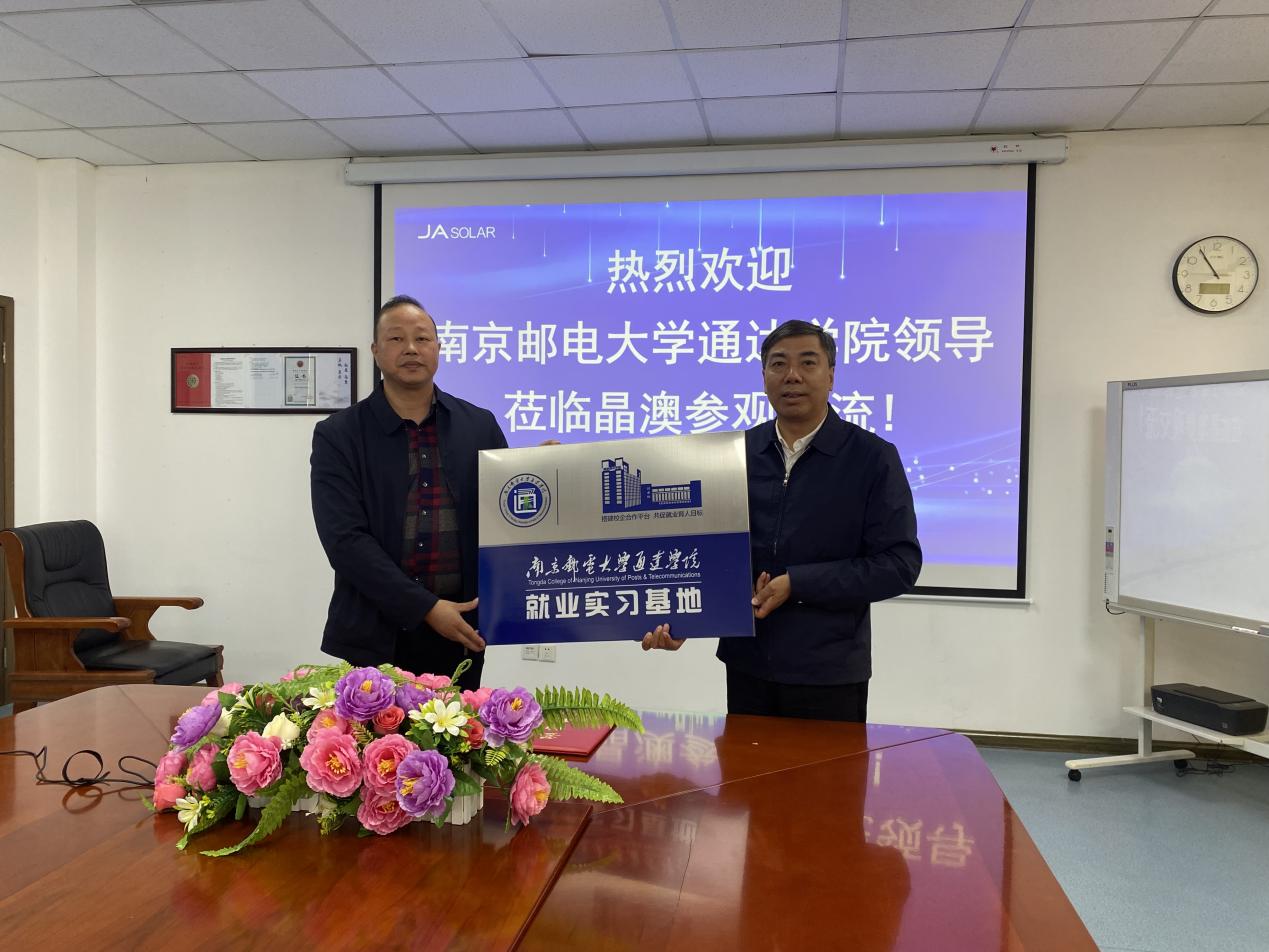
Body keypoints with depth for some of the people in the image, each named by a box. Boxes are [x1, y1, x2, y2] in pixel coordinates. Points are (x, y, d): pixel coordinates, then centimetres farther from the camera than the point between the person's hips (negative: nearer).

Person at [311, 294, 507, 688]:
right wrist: (425, 607, -15)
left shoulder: (480, 425, 6)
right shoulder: (337, 435, -1)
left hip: (461, 634, 2)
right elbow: (344, 539, -10)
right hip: (374, 640, -2)